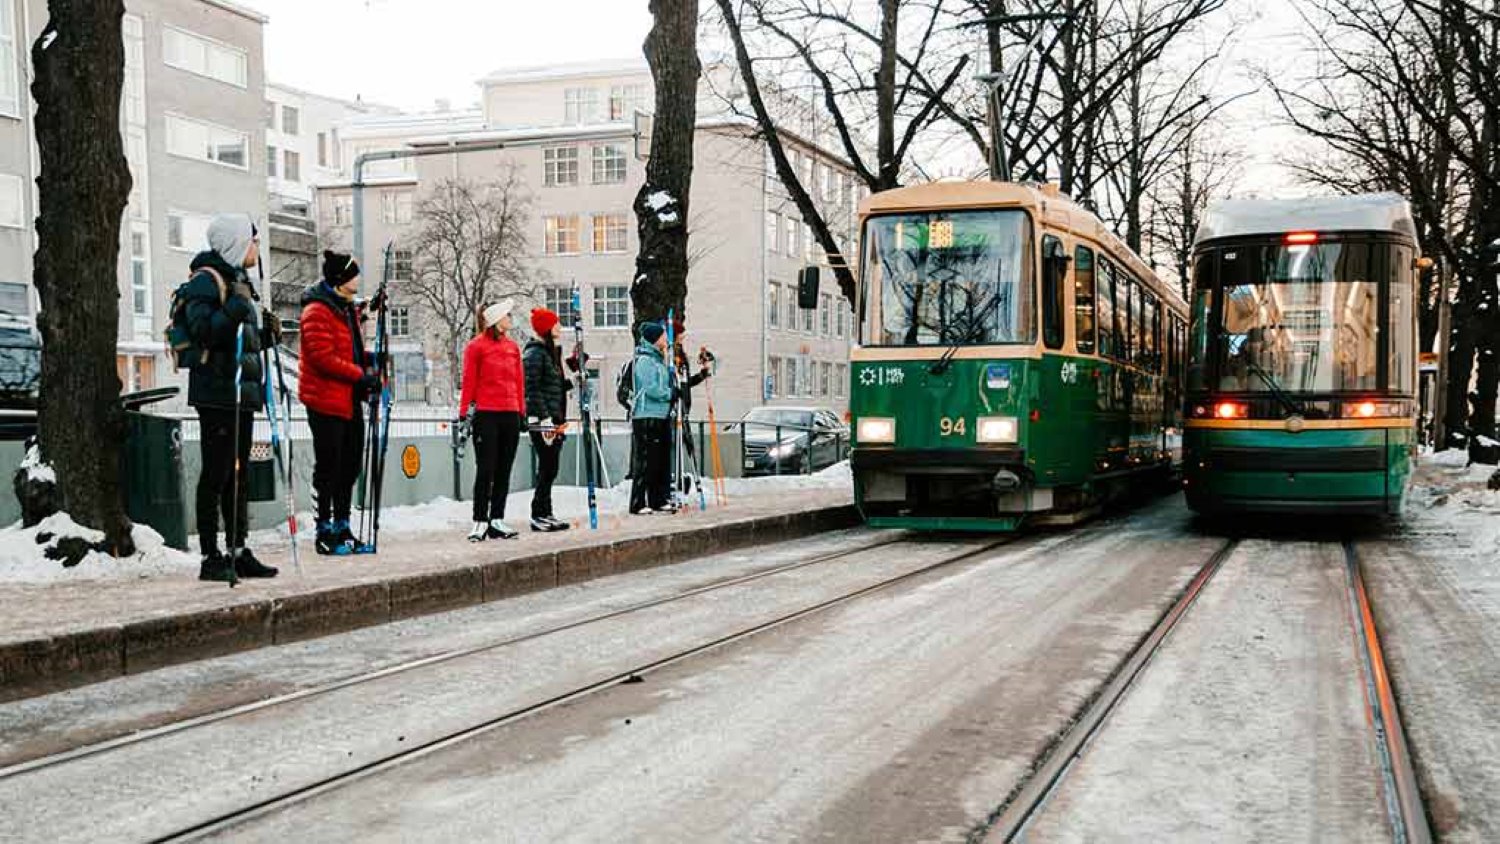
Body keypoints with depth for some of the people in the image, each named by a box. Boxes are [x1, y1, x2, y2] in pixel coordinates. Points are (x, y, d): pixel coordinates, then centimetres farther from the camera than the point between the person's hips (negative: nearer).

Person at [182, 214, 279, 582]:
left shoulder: (238, 281, 21)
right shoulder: (207, 279, -8)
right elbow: (202, 330, -20)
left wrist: (265, 337, 15)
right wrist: (233, 311, -30)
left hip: (242, 392, 10)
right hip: (217, 392, -9)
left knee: (238, 475, 12)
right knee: (216, 474, -7)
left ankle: (238, 552, 18)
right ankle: (211, 557, -3)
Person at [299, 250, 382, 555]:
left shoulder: (347, 309, 16)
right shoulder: (317, 311, -13)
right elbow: (322, 357, -21)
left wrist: (369, 361, 6)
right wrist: (360, 375, -21)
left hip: (350, 401, 9)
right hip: (326, 401, -9)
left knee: (349, 467, 13)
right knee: (328, 468, -3)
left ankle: (342, 528, 22)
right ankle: (325, 532, 6)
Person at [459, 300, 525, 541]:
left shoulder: (513, 346, 13)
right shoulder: (476, 346, -2)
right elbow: (468, 382, -4)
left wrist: (522, 411, 12)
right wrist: (464, 413, -7)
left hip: (511, 415, 6)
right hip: (486, 415, -5)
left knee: (504, 471, 7)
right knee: (486, 470, -4)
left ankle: (497, 521, 13)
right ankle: (480, 522, 1)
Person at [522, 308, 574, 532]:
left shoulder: (551, 351, 19)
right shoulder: (534, 353, -10)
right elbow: (532, 390, -16)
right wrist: (545, 418, -20)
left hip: (554, 419, 9)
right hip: (541, 420, -9)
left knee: (550, 468, 10)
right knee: (547, 467, -8)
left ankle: (545, 513, 16)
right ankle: (539, 516, -3)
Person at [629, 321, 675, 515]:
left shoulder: (658, 359, 18)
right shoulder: (644, 360, -11)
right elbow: (652, 389, -18)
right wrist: (672, 393, -7)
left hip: (660, 416, 9)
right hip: (646, 417, -9)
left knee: (662, 460, 11)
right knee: (645, 461, -8)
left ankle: (659, 500, 18)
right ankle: (638, 504, -5)